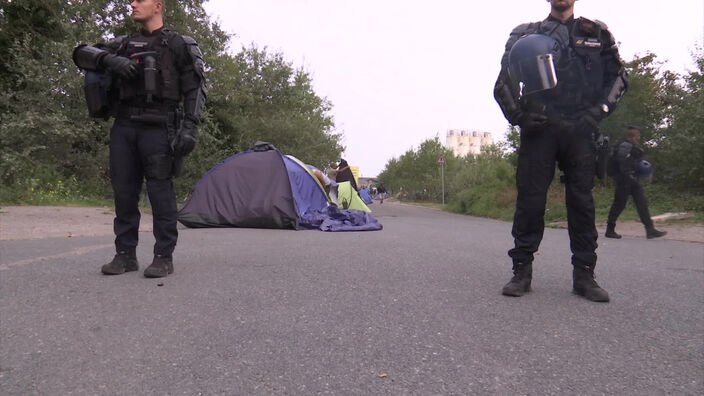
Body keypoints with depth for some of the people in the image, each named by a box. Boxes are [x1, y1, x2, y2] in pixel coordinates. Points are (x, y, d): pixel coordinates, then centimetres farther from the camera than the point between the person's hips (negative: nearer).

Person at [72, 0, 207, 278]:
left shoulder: (179, 45, 6)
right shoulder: (124, 44, 21)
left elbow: (195, 88, -1)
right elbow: (82, 54, 16)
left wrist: (189, 126, -14)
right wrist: (109, 59, -6)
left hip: (158, 127, -5)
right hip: (123, 127, 6)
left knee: (160, 191, -7)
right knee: (123, 191, 5)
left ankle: (164, 257, 0)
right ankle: (125, 254, 14)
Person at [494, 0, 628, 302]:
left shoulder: (596, 34, 17)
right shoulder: (526, 34, 13)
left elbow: (618, 76, 16)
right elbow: (503, 82, 9)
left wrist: (598, 111, -1)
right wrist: (519, 116, -5)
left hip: (580, 131, 2)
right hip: (539, 128, -1)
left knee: (582, 201, 1)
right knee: (530, 198, -5)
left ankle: (584, 275, 7)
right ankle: (522, 271, 2)